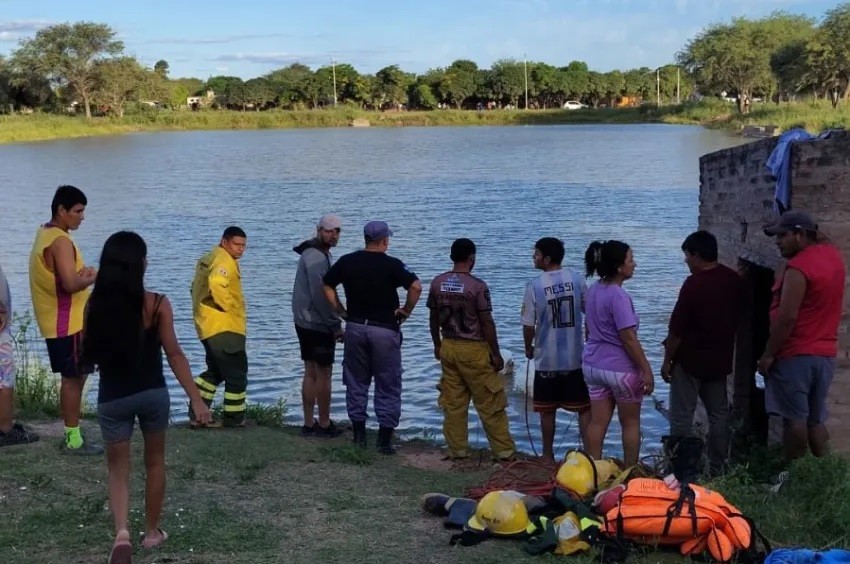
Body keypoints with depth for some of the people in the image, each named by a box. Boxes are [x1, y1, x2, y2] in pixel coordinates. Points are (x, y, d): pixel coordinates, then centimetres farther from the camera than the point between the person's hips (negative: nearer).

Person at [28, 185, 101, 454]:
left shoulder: (46, 233, 13)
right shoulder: (60, 241, -20)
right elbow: (71, 284, -28)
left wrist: (83, 272, -1)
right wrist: (95, 276, -11)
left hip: (61, 321, 10)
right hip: (68, 323, -10)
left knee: (76, 376, 16)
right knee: (73, 378, -3)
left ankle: (73, 434, 22)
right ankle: (74, 440, 3)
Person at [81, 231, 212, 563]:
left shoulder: (94, 305, -5)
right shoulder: (156, 304, -11)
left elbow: (88, 354, 3)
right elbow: (174, 354, -12)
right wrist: (196, 399, -9)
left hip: (112, 397, 1)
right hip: (152, 393, -1)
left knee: (117, 468, 13)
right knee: (154, 462, 20)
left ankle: (122, 533, -8)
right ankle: (152, 531, 30)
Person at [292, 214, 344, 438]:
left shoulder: (317, 253, 15)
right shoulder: (317, 257, -17)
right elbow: (321, 296, -21)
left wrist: (334, 322, 16)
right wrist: (336, 325, -15)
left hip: (306, 323, 10)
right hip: (317, 325, -10)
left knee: (311, 373, 12)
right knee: (324, 374, -1)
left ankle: (309, 423, 16)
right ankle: (324, 425, 6)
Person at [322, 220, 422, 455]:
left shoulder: (347, 261, 2)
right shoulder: (391, 264, -10)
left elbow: (326, 285, 10)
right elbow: (416, 286, -21)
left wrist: (340, 310, 14)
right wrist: (406, 311, -7)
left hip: (355, 327, 4)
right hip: (385, 330, -3)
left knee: (356, 383, 14)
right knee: (388, 387, 6)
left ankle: (359, 435, 18)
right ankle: (384, 439, 5)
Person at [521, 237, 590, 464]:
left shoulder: (535, 286, -11)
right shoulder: (576, 279, -4)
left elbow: (529, 325, -8)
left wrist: (528, 348, 11)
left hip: (547, 360, -1)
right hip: (575, 357, 2)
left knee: (547, 411, 11)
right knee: (584, 408, 9)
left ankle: (548, 455, 20)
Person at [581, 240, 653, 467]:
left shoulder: (593, 291, 3)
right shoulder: (618, 296, -22)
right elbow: (628, 338, -22)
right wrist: (646, 370, -17)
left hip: (593, 365, 7)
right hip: (620, 368, -7)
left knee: (597, 422, 11)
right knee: (630, 423, 9)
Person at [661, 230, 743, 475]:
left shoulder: (693, 284, -20)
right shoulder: (735, 280, 0)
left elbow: (676, 330, -16)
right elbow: (737, 319, 11)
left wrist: (667, 361, -5)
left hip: (690, 361, -6)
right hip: (721, 360, 7)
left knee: (682, 418, 2)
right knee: (719, 416, 14)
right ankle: (718, 469, 19)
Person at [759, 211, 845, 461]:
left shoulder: (798, 268, -17)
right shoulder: (832, 254, 7)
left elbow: (787, 317, -21)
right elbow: (820, 238, 34)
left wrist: (768, 354, -14)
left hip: (796, 355, -8)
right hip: (825, 354, 8)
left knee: (795, 419, -2)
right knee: (815, 420, 13)